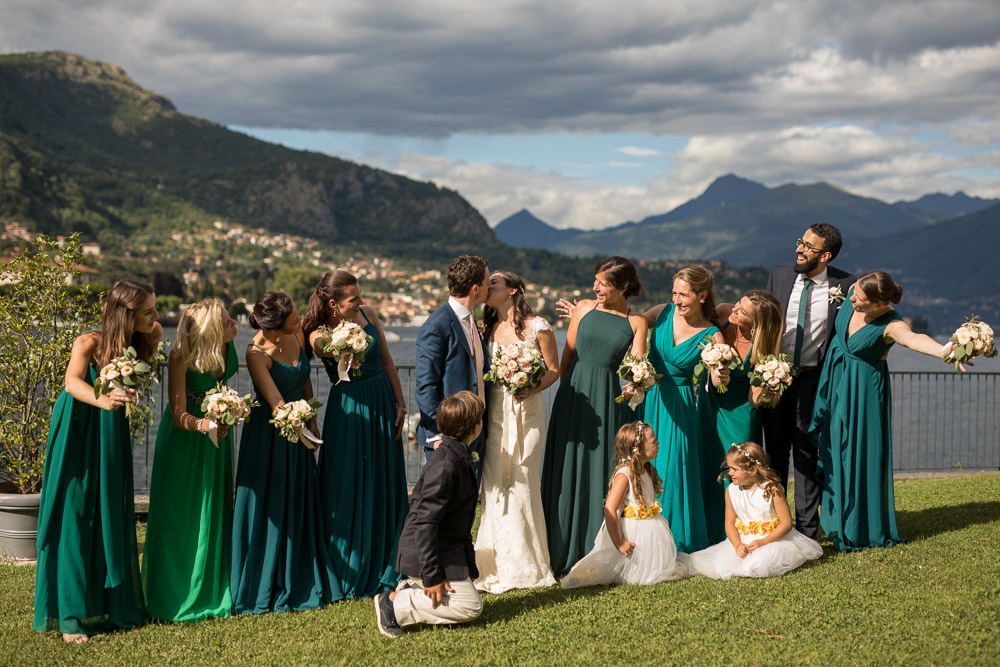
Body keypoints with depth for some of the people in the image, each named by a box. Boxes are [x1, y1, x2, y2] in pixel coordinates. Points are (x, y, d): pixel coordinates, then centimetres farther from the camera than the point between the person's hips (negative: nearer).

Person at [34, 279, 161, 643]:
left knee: (111, 522, 7)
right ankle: (71, 617, 1)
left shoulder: (139, 342, -3)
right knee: (75, 522, -4)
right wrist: (102, 399, -53)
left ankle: (109, 607, 17)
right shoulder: (89, 343, -18)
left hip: (110, 438, 5)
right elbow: (72, 382, -32)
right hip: (78, 435, -5)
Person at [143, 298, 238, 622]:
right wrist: (203, 424, -45)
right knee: (180, 516, -1)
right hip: (183, 436, -5)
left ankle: (212, 591, 20)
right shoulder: (180, 357, -27)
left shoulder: (226, 346, -12)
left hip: (216, 428, 5)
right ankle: (175, 595, 10)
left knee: (215, 512, 9)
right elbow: (179, 415, -28)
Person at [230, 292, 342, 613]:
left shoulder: (297, 333, -6)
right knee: (268, 510, 1)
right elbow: (278, 405, -25)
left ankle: (299, 584, 27)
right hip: (268, 433, -7)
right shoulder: (257, 353, -25)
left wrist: (311, 420, 11)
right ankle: (263, 590, 14)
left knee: (300, 508, 14)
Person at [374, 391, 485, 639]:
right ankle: (395, 605, -9)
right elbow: (424, 522, -27)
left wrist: (468, 555, 22)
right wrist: (432, 576, -26)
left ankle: (410, 589, 14)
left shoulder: (458, 456, 7)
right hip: (428, 552, -10)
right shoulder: (444, 465, -25)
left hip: (449, 550, 10)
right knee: (470, 605, -13)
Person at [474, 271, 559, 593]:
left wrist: (533, 388, -15)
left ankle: (526, 564, 9)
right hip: (495, 413, 3)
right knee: (494, 483, -2)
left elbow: (554, 369, 2)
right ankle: (500, 564, 5)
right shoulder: (487, 329, 10)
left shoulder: (537, 327, -1)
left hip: (527, 411, -3)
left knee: (522, 482, -4)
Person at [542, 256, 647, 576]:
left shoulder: (635, 322, 3)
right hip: (574, 394, 1)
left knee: (601, 470, 0)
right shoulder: (584, 308, 6)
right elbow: (567, 354, 8)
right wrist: (566, 391, 2)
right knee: (568, 469, 3)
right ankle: (565, 552, 12)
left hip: (607, 399, -1)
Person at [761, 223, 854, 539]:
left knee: (807, 451, 3)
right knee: (775, 450, 11)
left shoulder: (844, 285, -6)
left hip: (813, 378, -2)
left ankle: (806, 529, 12)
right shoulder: (779, 275, 1)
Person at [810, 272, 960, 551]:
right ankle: (841, 522, 28)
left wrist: (943, 350, -71)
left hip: (863, 391, -6)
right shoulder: (853, 293, -13)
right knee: (835, 451, 13)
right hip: (835, 384, 6)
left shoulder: (891, 325, -29)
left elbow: (913, 339, -52)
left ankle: (861, 530, 12)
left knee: (860, 454, -2)